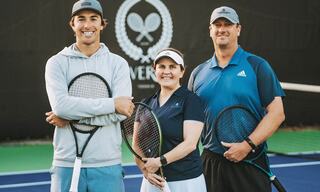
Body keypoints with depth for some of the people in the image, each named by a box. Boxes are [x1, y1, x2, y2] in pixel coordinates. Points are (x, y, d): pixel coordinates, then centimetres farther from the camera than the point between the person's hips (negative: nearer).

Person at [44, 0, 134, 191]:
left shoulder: (118, 63, 3)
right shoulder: (57, 63, 2)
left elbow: (120, 113, -9)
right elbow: (60, 104, -14)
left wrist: (71, 117, -14)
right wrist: (112, 103, -15)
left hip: (108, 165, 0)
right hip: (67, 164, 0)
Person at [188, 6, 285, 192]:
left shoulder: (257, 66, -1)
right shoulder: (198, 73, 11)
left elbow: (277, 113, -7)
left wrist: (247, 145, -16)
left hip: (250, 163, -3)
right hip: (210, 161, 3)